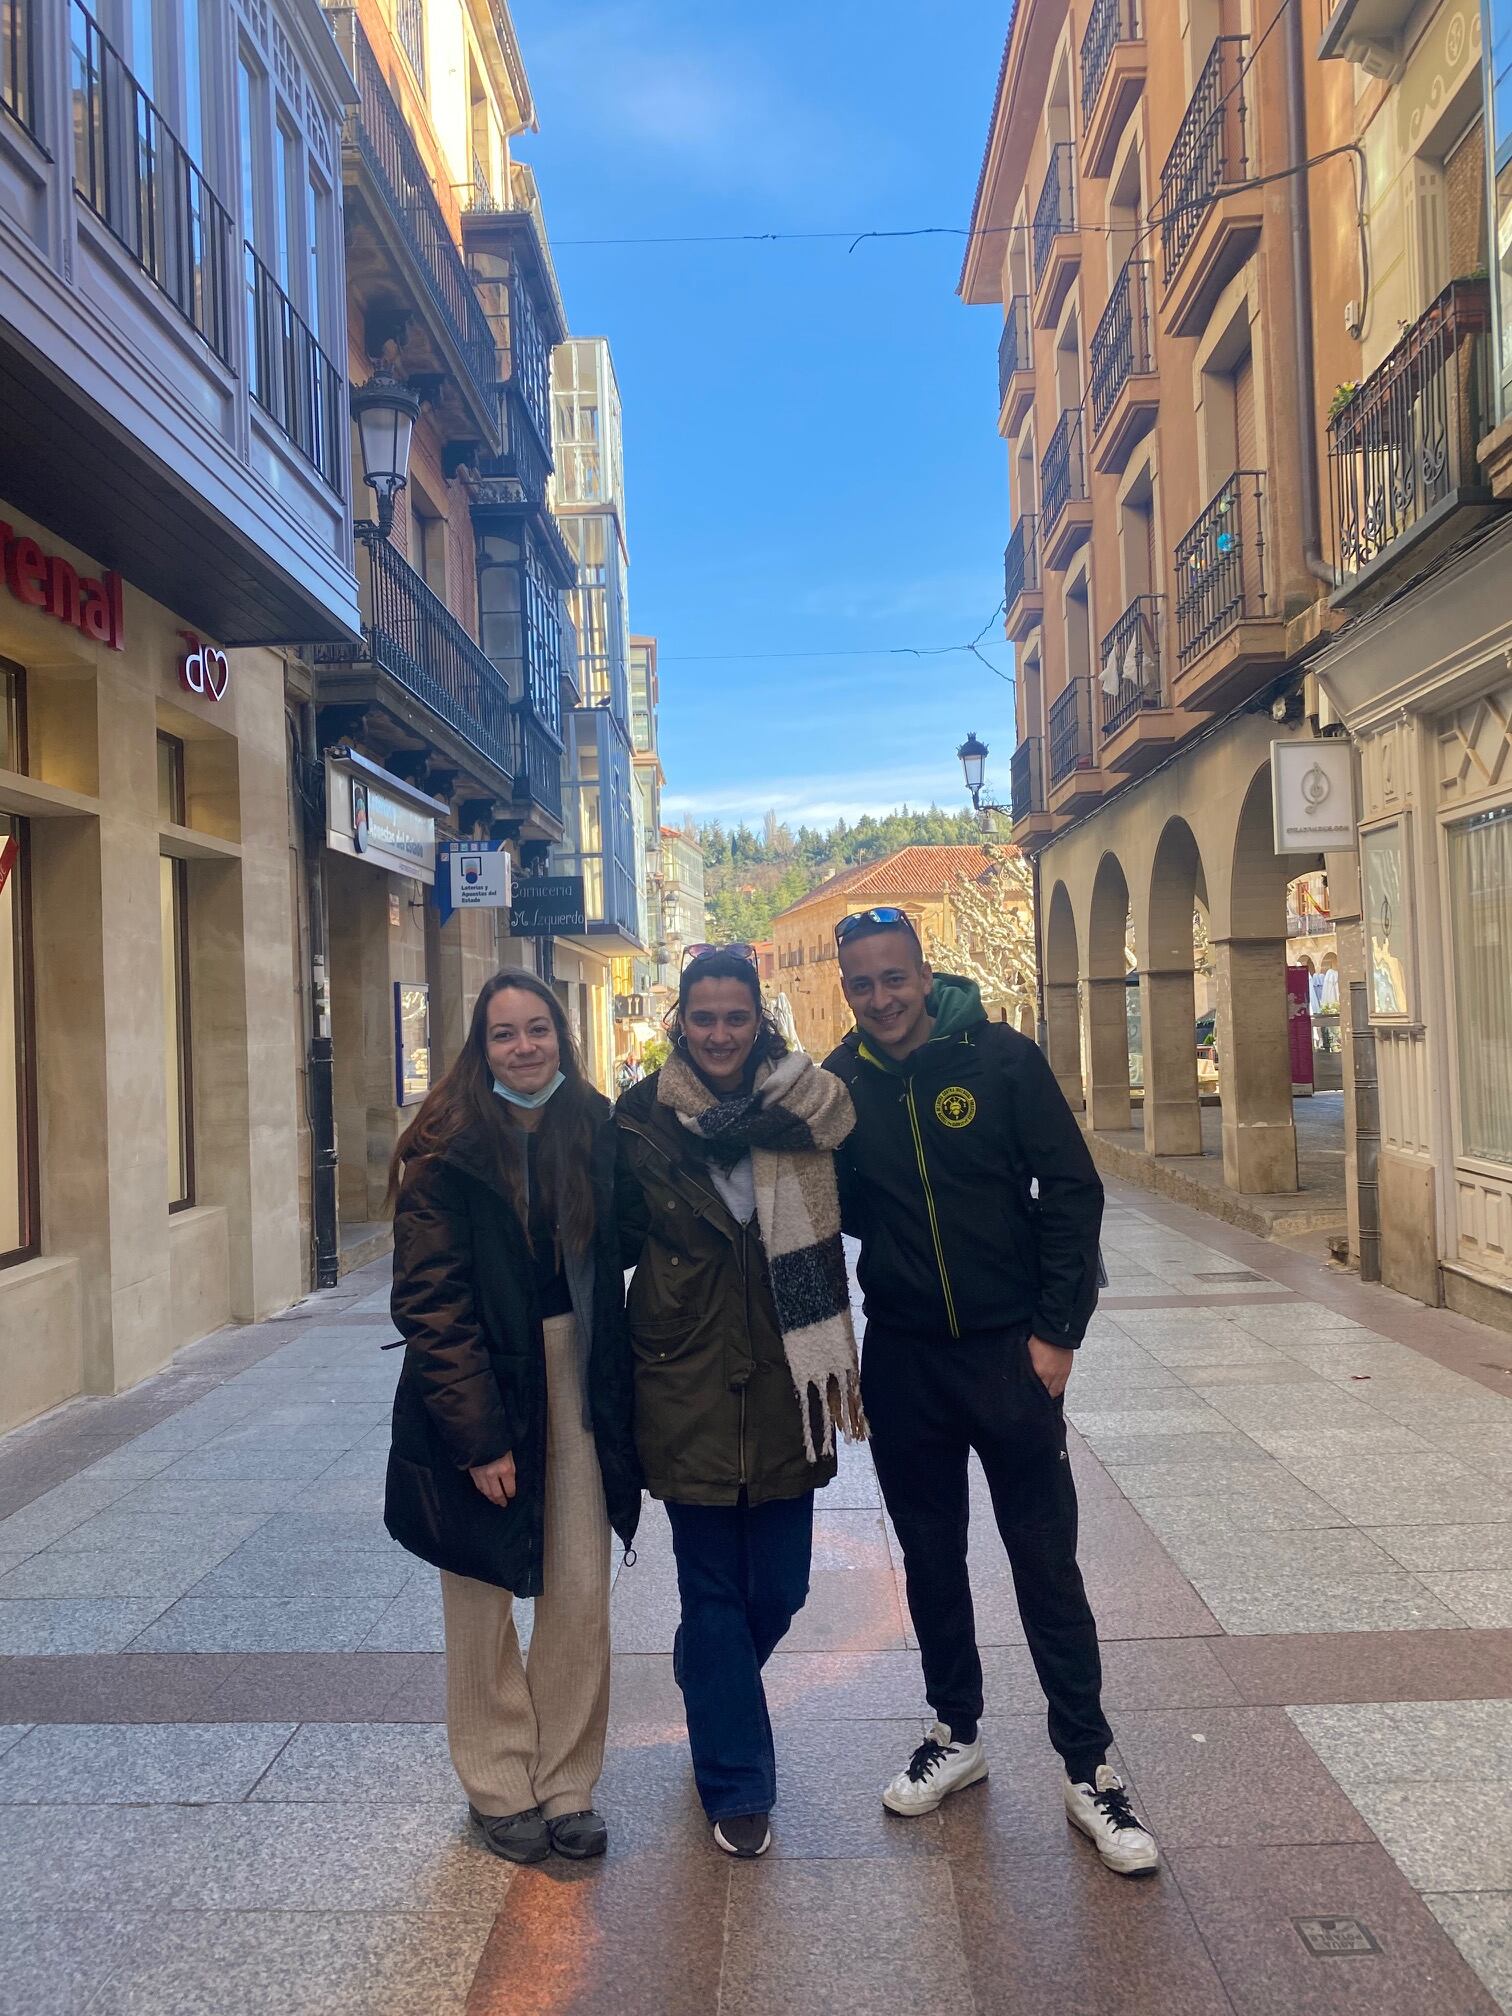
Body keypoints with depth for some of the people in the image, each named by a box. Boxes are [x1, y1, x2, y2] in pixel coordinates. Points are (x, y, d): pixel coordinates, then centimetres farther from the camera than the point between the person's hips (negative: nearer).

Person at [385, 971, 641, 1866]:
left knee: (583, 1597, 6)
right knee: (484, 1598, 10)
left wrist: (617, 1397, -1)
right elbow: (431, 1303, -12)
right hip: (484, 1391, -3)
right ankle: (498, 1786, 29)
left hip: (577, 1380, 3)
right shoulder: (447, 1149, -10)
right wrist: (478, 1435, -15)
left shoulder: (595, 1128, 1)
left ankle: (566, 1784, 24)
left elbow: (614, 1256, 9)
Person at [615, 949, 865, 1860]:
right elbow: (619, 1238, 4)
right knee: (715, 1592, 7)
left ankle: (714, 1708, 44)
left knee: (779, 1588, 12)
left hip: (782, 1376, 2)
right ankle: (738, 1785, 26)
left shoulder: (809, 1101, -2)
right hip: (687, 1382, -1)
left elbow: (844, 1219, 4)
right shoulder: (643, 1118, -4)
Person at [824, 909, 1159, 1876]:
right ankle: (958, 1732, 35)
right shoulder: (841, 1081, -2)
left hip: (1010, 1351, -3)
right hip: (903, 1360, 3)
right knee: (931, 1558, 16)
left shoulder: (1000, 1058, -9)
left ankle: (1089, 1768, 20)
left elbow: (1073, 1190, -8)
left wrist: (1057, 1332, -10)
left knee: (1048, 1566, 5)